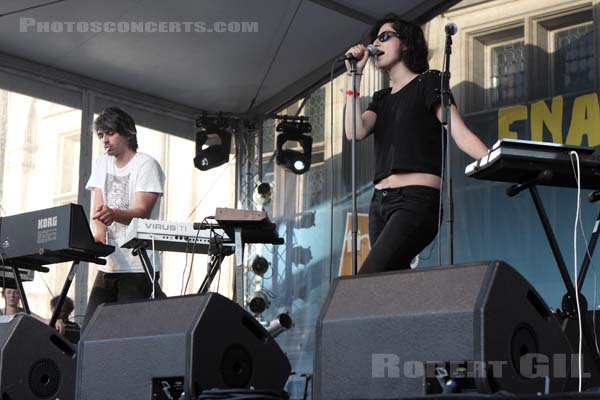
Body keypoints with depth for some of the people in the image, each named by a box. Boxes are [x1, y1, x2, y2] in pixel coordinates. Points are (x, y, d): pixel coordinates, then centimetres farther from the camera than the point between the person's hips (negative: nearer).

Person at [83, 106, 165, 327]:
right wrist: (99, 234, -17)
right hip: (108, 265, 6)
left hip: (138, 268, -6)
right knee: (89, 330, -1)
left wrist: (114, 214, -39)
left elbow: (142, 212, -17)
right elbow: (96, 209, 5)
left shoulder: (146, 165, -5)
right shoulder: (101, 164, 15)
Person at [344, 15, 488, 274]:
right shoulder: (381, 99, 22)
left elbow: (460, 133, -7)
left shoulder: (428, 83, 5)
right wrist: (354, 75, 5)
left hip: (417, 198, -6)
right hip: (381, 201, 6)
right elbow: (355, 131, 2)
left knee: (368, 280, -23)